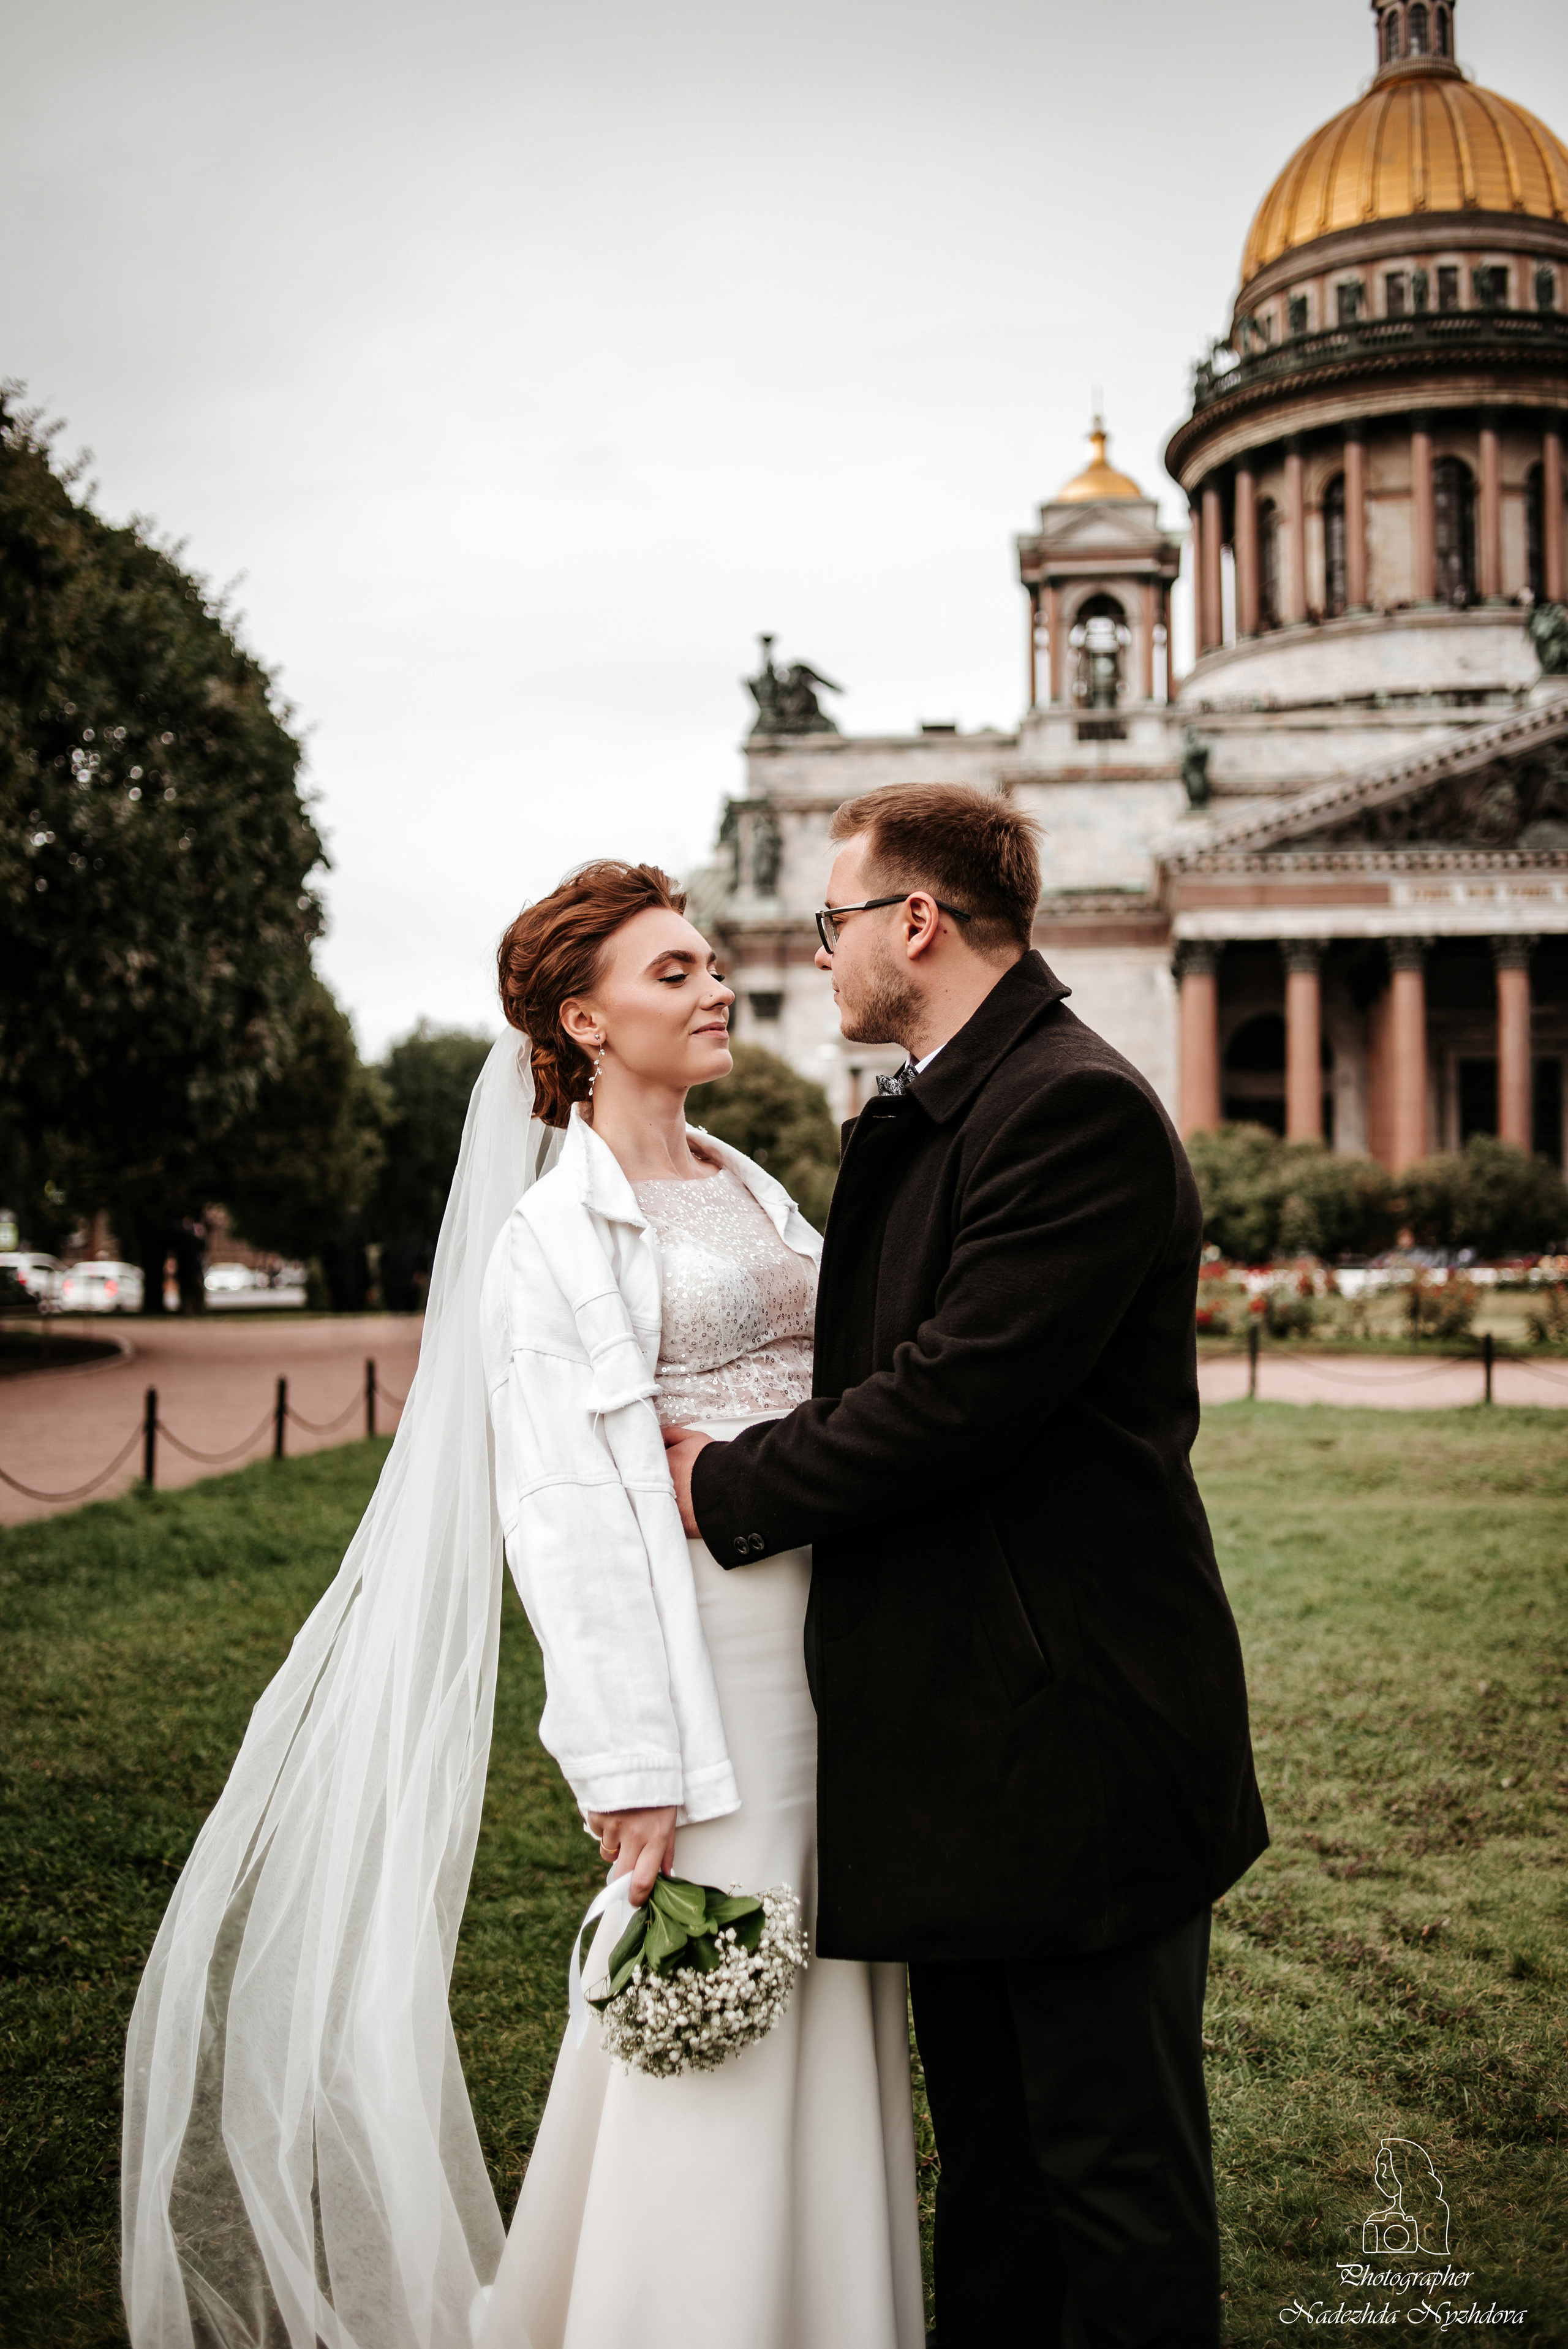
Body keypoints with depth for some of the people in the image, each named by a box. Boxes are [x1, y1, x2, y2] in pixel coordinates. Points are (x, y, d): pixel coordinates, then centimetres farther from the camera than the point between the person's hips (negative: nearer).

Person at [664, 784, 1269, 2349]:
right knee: (989, 2164, 21)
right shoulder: (918, 1120, 15)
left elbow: (958, 1392, -24)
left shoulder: (1078, 1108, -17)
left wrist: (734, 1485, -12)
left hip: (1079, 1737, -10)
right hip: (968, 1747, 10)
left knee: (1117, 2177, 6)